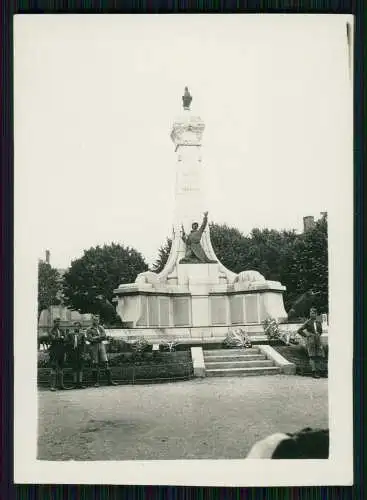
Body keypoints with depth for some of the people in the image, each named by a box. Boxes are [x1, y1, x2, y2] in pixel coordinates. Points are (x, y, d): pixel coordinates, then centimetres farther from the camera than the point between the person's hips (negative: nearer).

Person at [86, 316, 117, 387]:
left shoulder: (101, 328, 13)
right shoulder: (89, 330, 2)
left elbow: (104, 337, 0)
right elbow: (90, 339, -11)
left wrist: (95, 337, -10)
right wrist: (100, 337, -9)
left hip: (101, 346, 3)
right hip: (94, 347, -3)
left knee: (105, 362, -4)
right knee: (95, 365, -2)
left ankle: (110, 381, -3)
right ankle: (96, 382, 4)